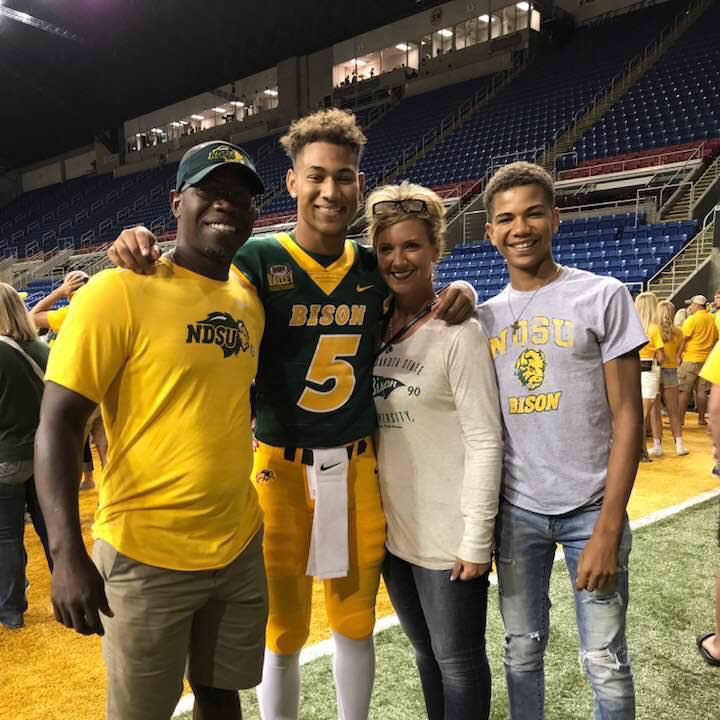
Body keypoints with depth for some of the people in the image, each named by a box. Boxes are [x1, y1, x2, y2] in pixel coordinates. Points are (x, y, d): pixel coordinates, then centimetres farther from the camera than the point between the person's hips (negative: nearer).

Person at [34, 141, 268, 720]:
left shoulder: (250, 301, 5)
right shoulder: (120, 292, -13)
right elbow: (58, 424, -15)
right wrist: (68, 553, -22)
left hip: (240, 546, 5)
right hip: (148, 555, -5)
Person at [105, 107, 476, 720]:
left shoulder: (375, 268, 4)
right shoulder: (258, 260, -8)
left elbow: (423, 307, 19)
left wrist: (458, 293, -4)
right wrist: (140, 253, -36)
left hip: (358, 466, 3)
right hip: (282, 466, -3)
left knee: (356, 621, 19)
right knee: (284, 630, 12)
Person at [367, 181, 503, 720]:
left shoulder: (458, 332, -14)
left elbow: (484, 442, -16)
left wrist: (477, 539, -16)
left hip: (448, 534, -6)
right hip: (391, 528, 6)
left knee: (458, 660, 13)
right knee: (426, 652, 23)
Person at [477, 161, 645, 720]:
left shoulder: (602, 297, -6)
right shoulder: (484, 316, 5)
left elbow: (628, 417, -8)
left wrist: (608, 529, -12)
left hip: (590, 508, -2)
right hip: (516, 509, 3)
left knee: (605, 662, 9)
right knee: (522, 650, 15)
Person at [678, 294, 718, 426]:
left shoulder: (692, 319, -10)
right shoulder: (713, 320, 8)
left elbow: (683, 340, -12)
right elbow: (715, 339, 15)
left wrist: (677, 356, -7)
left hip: (690, 360, -6)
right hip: (706, 359, 6)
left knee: (684, 390, -2)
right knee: (701, 390, 10)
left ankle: (680, 418, -1)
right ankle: (701, 418, 13)